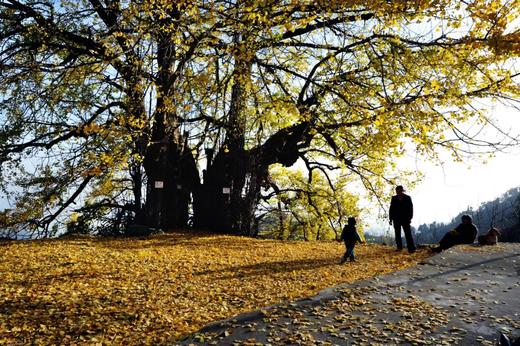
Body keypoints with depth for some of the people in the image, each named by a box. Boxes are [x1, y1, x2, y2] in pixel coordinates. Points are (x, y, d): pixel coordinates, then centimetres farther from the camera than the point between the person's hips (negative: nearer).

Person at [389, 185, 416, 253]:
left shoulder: (407, 198, 4)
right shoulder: (394, 198, 8)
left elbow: (411, 208, 3)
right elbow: (391, 209, 8)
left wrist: (410, 218, -6)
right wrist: (391, 219, 3)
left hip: (405, 219, -2)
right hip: (396, 219, 2)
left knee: (408, 234, -8)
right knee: (397, 234, 5)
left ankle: (411, 249, -12)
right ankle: (399, 247, 12)